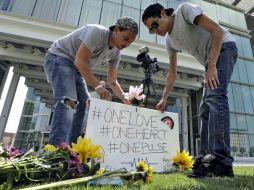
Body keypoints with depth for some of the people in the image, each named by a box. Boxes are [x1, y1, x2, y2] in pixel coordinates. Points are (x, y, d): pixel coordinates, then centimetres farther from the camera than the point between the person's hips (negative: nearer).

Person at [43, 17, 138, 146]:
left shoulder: (116, 53, 0)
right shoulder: (97, 32, -24)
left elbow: (112, 80, 2)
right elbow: (80, 61, -32)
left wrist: (124, 98, -14)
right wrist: (98, 86, -39)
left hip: (76, 68, 8)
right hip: (59, 58, -8)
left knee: (84, 105, 1)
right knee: (67, 101, -28)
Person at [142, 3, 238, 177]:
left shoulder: (184, 9, -11)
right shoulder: (170, 41, 8)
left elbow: (217, 30, -19)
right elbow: (172, 73, 10)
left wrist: (211, 66, -27)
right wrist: (164, 99, 5)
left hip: (224, 47, -7)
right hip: (210, 59, 8)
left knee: (215, 96, -26)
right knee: (205, 107, -1)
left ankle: (221, 161, -27)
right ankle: (206, 158, 2)